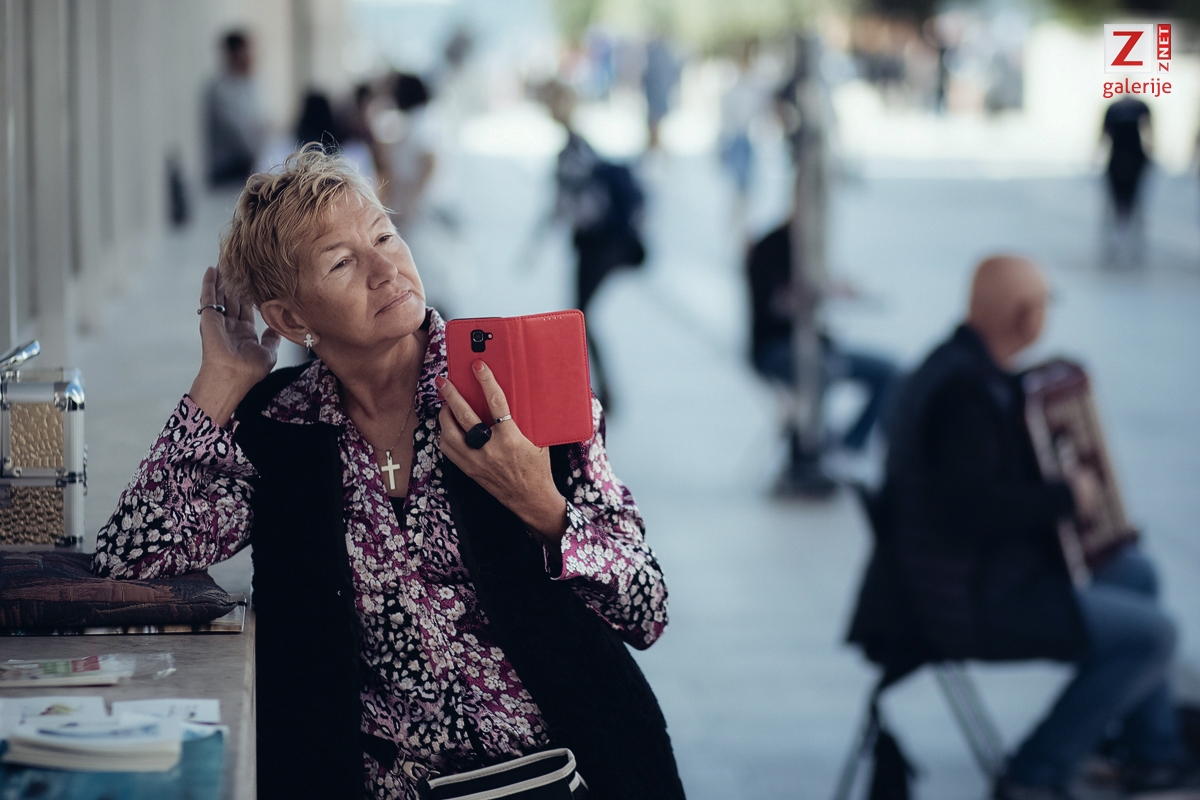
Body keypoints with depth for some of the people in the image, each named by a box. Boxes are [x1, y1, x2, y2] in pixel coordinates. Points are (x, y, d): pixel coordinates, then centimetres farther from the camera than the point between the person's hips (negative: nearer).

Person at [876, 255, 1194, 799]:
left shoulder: (959, 362, 7)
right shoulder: (967, 389, -26)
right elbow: (970, 507, -34)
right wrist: (1067, 498, -23)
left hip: (976, 571, 11)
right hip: (970, 605, -11)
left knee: (1134, 572, 23)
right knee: (1150, 633, -9)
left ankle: (1155, 754, 31)